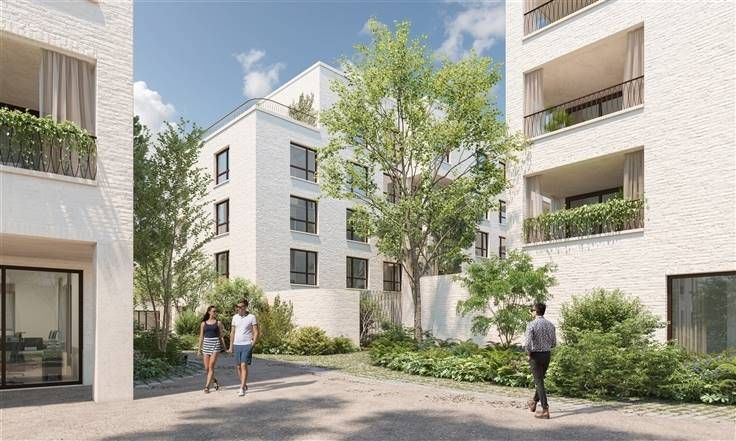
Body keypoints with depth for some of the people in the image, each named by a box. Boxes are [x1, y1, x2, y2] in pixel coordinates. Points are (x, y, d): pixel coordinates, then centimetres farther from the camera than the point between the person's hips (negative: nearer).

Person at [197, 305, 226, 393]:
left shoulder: (218, 322, 5)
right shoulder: (203, 323, 9)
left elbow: (221, 335, 7)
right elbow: (201, 337, 10)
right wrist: (199, 349, 6)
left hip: (215, 345, -2)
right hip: (206, 345, 3)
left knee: (211, 367, -9)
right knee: (206, 368, 4)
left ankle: (207, 386, -4)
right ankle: (215, 381, 27)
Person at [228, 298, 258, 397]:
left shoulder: (252, 317, -5)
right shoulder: (235, 317, 8)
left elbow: (256, 332, -4)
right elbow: (232, 332, 14)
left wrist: (253, 344, -13)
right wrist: (231, 346, 12)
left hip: (247, 345, -5)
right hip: (237, 345, 5)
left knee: (244, 366, -12)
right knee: (238, 367, 10)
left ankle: (242, 388, -9)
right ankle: (244, 385, 27)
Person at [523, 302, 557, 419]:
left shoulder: (531, 325, -16)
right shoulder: (550, 324, 1)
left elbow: (527, 343, -22)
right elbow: (554, 343, 6)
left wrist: (529, 352, -5)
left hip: (536, 355, -6)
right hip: (547, 354, 6)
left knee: (539, 382, 0)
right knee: (540, 380, 21)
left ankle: (545, 410, -1)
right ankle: (534, 403, 36)